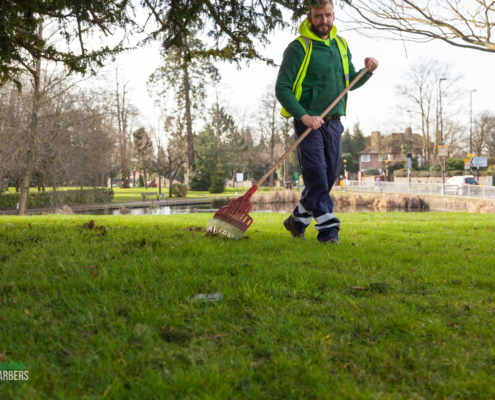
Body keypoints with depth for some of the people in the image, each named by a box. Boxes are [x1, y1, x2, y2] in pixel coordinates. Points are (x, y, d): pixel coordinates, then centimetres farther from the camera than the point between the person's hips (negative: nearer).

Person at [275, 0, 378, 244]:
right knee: (316, 175, -12)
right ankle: (327, 230, -12)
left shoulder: (341, 45, 13)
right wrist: (303, 116, -21)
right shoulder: (298, 48, -7)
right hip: (308, 121, -6)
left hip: (333, 121, 6)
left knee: (330, 175, 8)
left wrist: (367, 71, -1)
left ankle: (297, 220, 23)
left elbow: (351, 82, 20)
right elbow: (282, 88, -10)